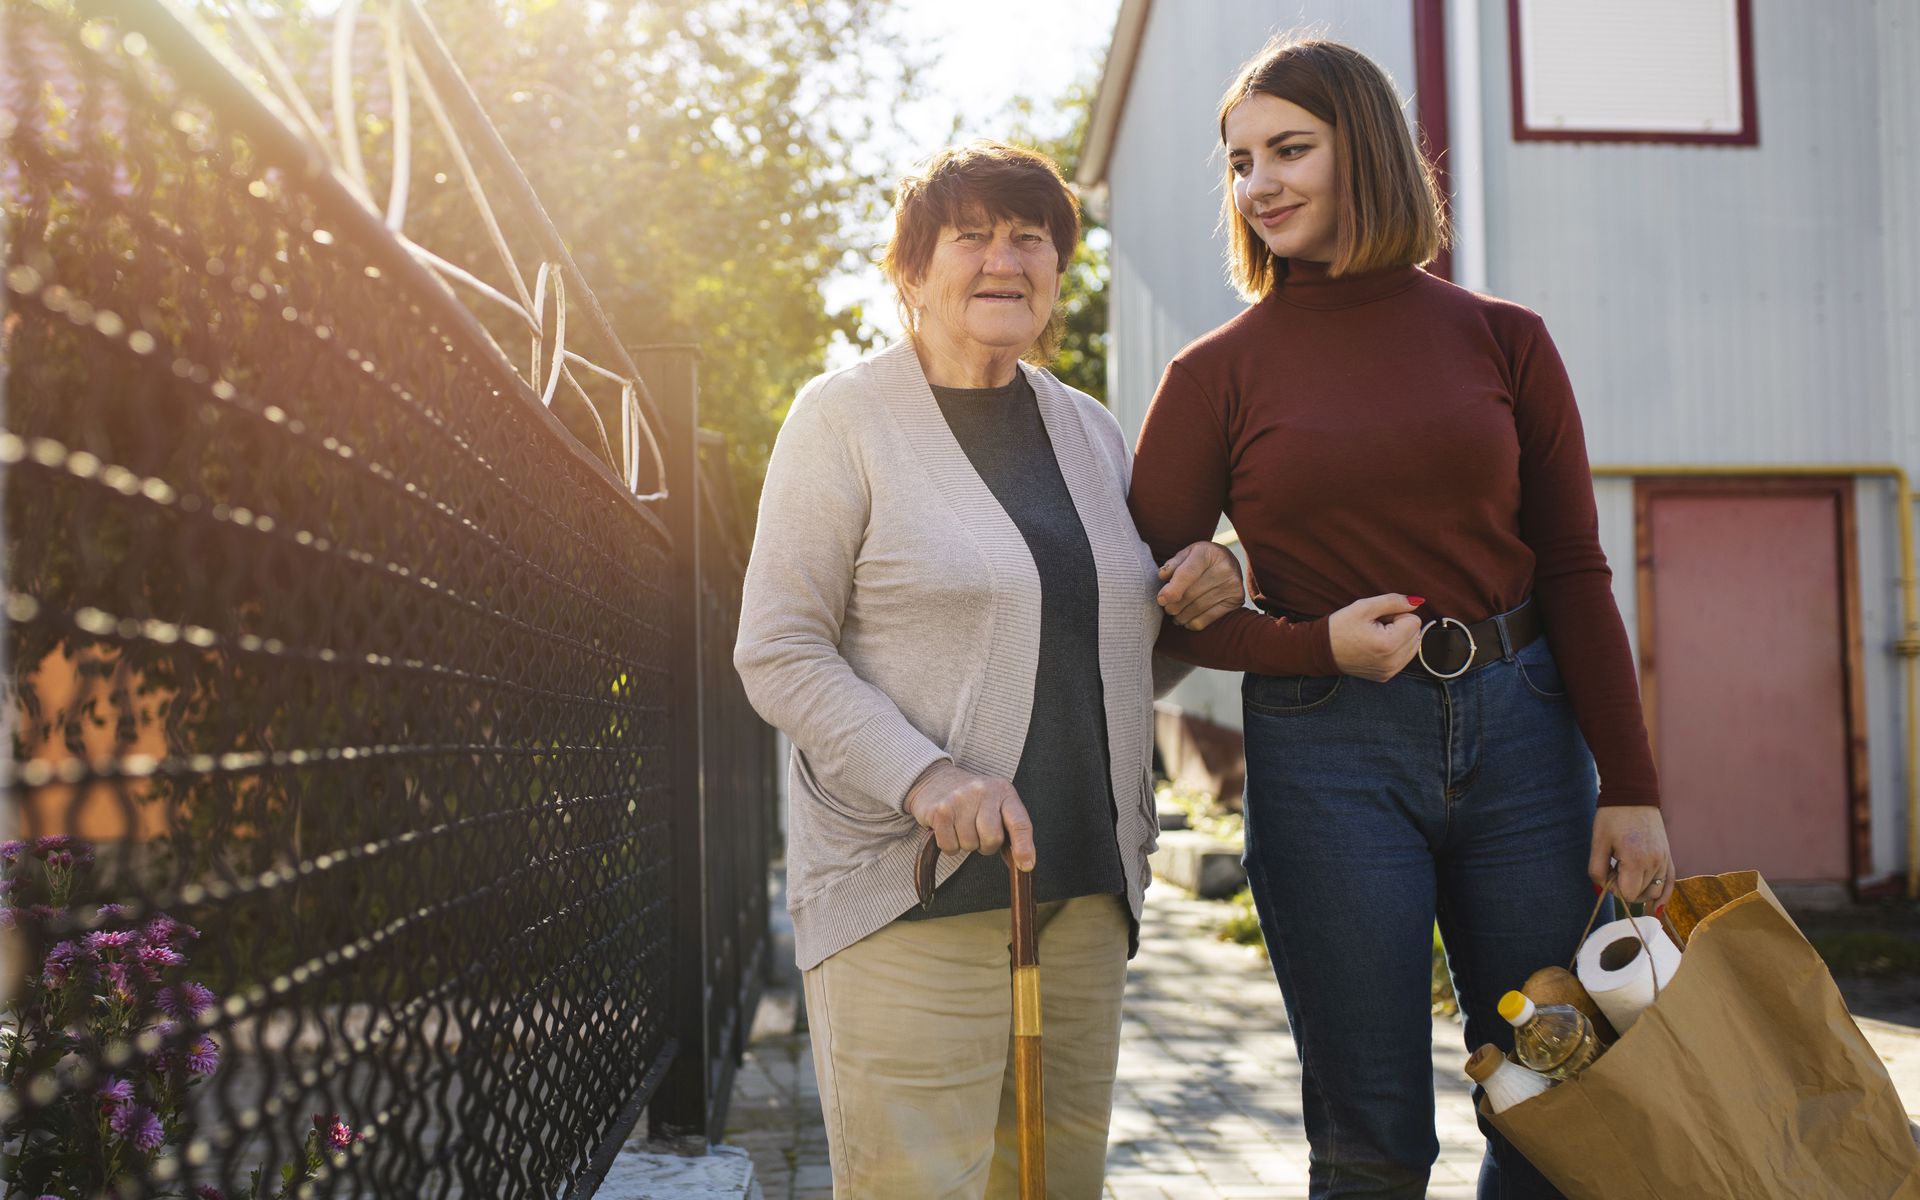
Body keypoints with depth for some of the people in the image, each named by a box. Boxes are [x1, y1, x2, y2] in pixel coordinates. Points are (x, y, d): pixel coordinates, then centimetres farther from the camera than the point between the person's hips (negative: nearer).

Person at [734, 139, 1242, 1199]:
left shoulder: (1090, 430, 16)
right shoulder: (844, 417, -1)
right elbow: (777, 652, -7)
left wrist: (1204, 595, 3)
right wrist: (923, 778, -20)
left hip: (1084, 888, 6)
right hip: (910, 886, -5)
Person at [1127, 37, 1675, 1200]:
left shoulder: (1499, 338, 4)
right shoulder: (1220, 373, 0)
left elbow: (1575, 571, 4)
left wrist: (1632, 787, 1)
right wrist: (1314, 647, -14)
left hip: (1518, 724, 2)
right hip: (1327, 752, -2)